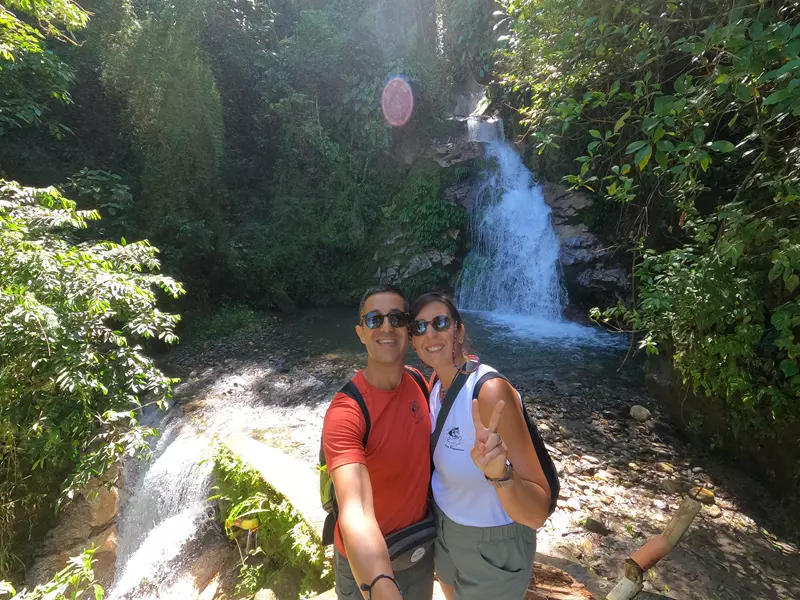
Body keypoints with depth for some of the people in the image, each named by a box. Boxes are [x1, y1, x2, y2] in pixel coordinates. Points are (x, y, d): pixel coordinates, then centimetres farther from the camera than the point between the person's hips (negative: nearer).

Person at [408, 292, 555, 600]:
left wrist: (500, 472, -50)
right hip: (445, 528, 6)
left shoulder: (491, 391, -32)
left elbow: (536, 514, -33)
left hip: (493, 546, -6)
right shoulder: (437, 379, -9)